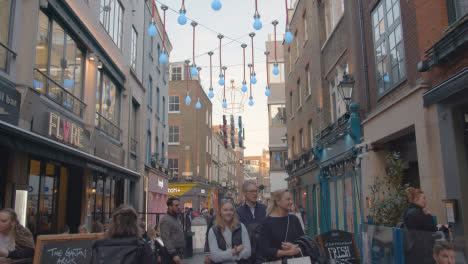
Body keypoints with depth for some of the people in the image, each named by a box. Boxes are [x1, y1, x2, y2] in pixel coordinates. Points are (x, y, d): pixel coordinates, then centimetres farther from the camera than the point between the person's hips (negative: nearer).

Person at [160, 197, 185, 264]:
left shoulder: (177, 218, 14)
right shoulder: (166, 220, -16)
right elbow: (166, 239, -22)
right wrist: (174, 254, -25)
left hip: (179, 252, 9)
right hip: (172, 253, -9)